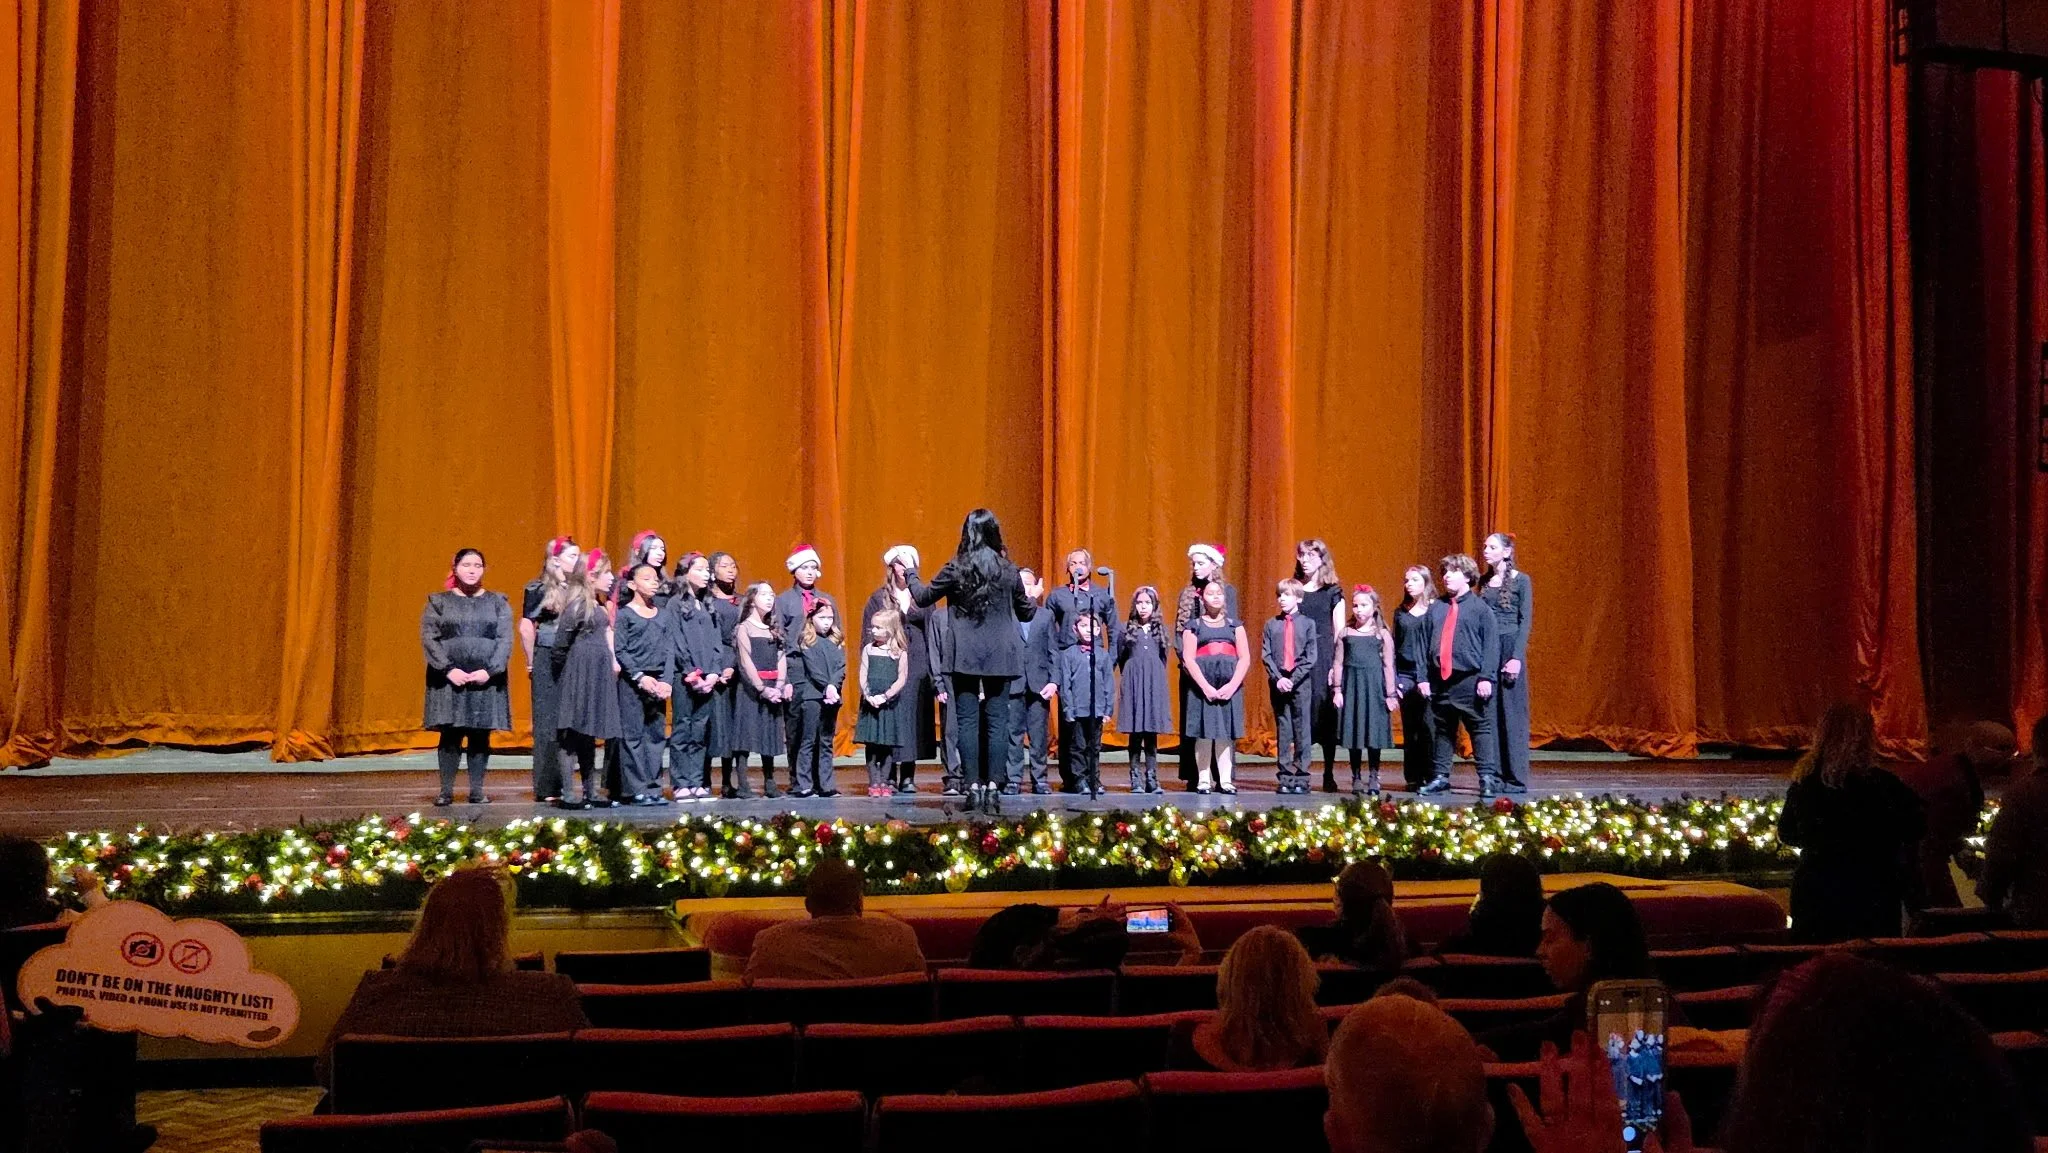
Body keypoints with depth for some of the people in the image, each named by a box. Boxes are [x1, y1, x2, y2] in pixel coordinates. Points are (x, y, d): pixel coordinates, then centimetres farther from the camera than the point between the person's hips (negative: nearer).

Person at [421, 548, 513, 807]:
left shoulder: (497, 602, 9)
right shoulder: (439, 601, 7)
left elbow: (506, 640, 2)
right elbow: (428, 637, -1)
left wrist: (489, 671, -11)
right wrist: (449, 669, -12)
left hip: (486, 679, 1)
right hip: (449, 678, -1)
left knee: (480, 735, 2)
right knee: (450, 735, -1)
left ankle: (477, 791, 8)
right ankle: (446, 791, 6)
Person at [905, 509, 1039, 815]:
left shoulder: (956, 568, -6)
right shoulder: (1008, 570, 0)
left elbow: (923, 597, 7)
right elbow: (1025, 611, 14)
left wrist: (910, 574, 26)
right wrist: (1036, 603, 37)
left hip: (965, 657, -1)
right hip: (1000, 656, 1)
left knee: (968, 721, 2)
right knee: (996, 721, 3)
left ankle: (973, 785, 0)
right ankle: (993, 785, -1)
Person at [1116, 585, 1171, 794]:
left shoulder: (1160, 629, 10)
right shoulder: (1127, 629, 4)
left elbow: (1163, 658, 16)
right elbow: (1120, 658, 9)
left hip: (1155, 683, 2)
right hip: (1133, 683, -2)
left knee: (1152, 734, 2)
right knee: (1135, 734, -1)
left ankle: (1152, 779, 5)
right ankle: (1136, 779, 3)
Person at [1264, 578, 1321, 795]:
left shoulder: (1307, 624, 2)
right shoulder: (1271, 624, 7)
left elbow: (1311, 657, -3)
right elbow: (1265, 655, 3)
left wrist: (1293, 679, -12)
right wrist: (1278, 678, -10)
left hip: (1301, 682, -2)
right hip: (1278, 682, 2)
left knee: (1302, 730, 0)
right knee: (1282, 730, 5)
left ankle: (1301, 777, 4)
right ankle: (1284, 777, 8)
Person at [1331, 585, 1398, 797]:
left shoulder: (1382, 634, 2)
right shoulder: (1345, 633, 6)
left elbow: (1388, 666, 1)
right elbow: (1339, 663, 6)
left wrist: (1390, 694, -2)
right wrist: (1337, 689, 0)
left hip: (1374, 687, -2)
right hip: (1351, 686, 2)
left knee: (1373, 731, 0)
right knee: (1353, 732, 4)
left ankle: (1373, 779, 7)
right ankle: (1356, 779, 12)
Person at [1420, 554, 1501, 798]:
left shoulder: (1480, 608, 0)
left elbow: (1491, 645, -5)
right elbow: (1427, 644, 14)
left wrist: (1486, 677, -12)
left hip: (1470, 681, -4)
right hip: (1440, 681, 5)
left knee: (1481, 729, -2)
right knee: (1442, 730, 10)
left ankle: (1488, 779, 0)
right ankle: (1440, 777, 17)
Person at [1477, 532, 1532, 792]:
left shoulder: (1521, 580, -1)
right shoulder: (1484, 582, 13)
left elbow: (1526, 621, -6)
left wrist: (1517, 657, -15)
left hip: (1510, 648, -5)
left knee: (1511, 714, -3)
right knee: (1488, 714, 4)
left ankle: (1515, 778, 1)